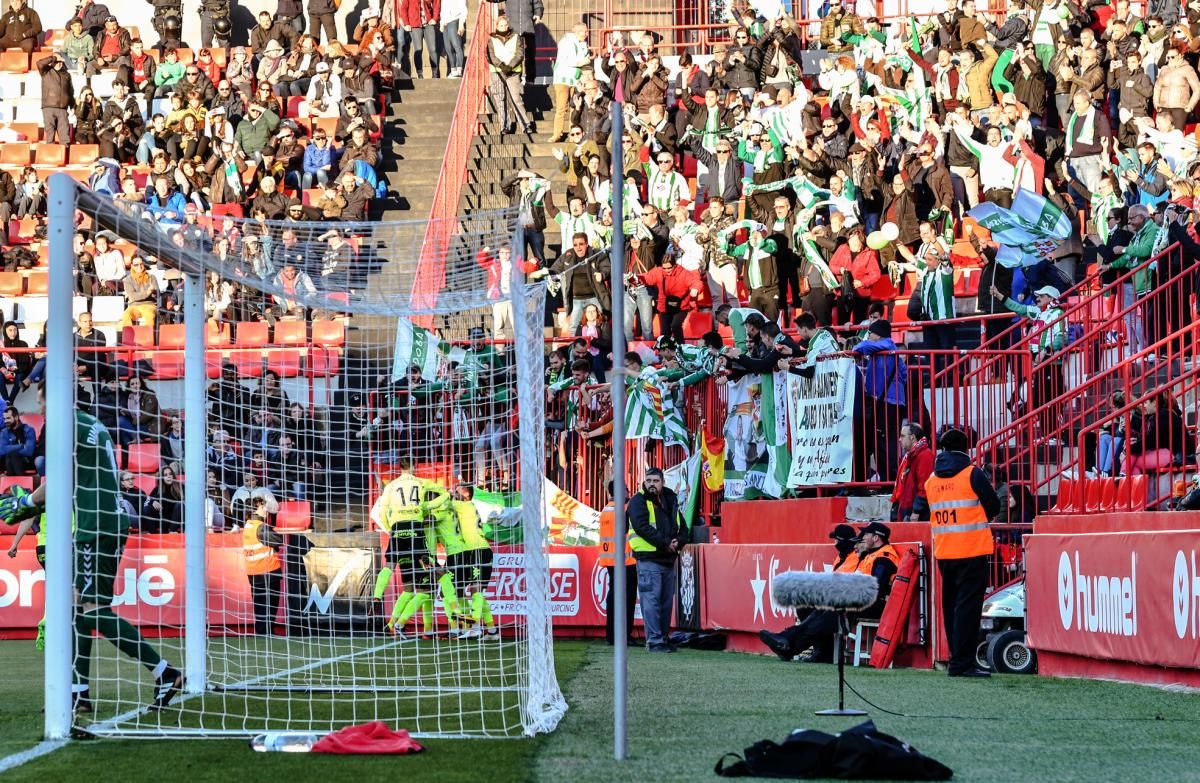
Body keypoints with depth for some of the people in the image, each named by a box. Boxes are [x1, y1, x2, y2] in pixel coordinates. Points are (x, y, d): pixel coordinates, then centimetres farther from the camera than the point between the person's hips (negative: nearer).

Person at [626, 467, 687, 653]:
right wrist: (665, 543, -18)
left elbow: (682, 529, 16)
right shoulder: (638, 501, -2)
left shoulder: (670, 503, 18)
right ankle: (654, 640, -11)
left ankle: (663, 637, 16)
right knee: (651, 600, -9)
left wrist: (678, 543, -7)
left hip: (668, 560, 7)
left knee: (666, 601, 9)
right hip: (648, 559, -7)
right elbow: (643, 528, -16)